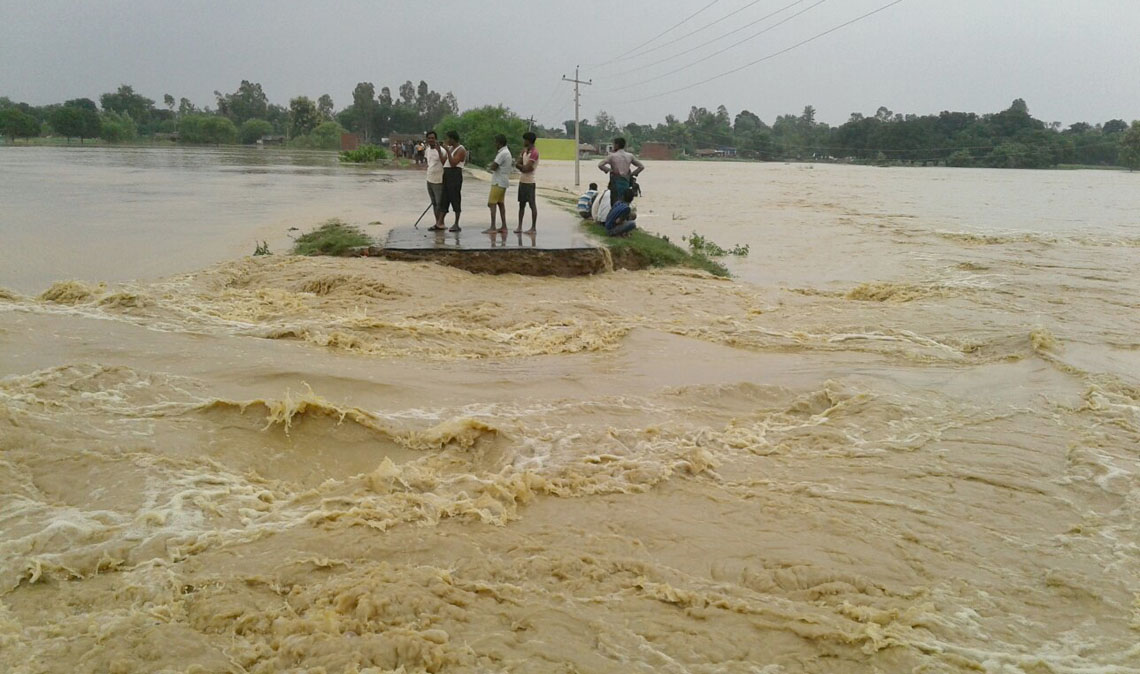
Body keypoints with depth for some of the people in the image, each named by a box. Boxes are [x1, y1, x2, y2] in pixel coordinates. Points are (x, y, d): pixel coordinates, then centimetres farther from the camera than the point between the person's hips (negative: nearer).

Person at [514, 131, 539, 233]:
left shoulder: (534, 153, -13)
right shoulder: (525, 151, 15)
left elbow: (526, 168, -19)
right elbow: (517, 164, 8)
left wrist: (519, 165, -2)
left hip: (529, 182, -9)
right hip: (522, 181, 9)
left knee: (532, 205, -3)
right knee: (521, 204, 9)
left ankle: (533, 228, 0)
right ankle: (519, 226, 13)